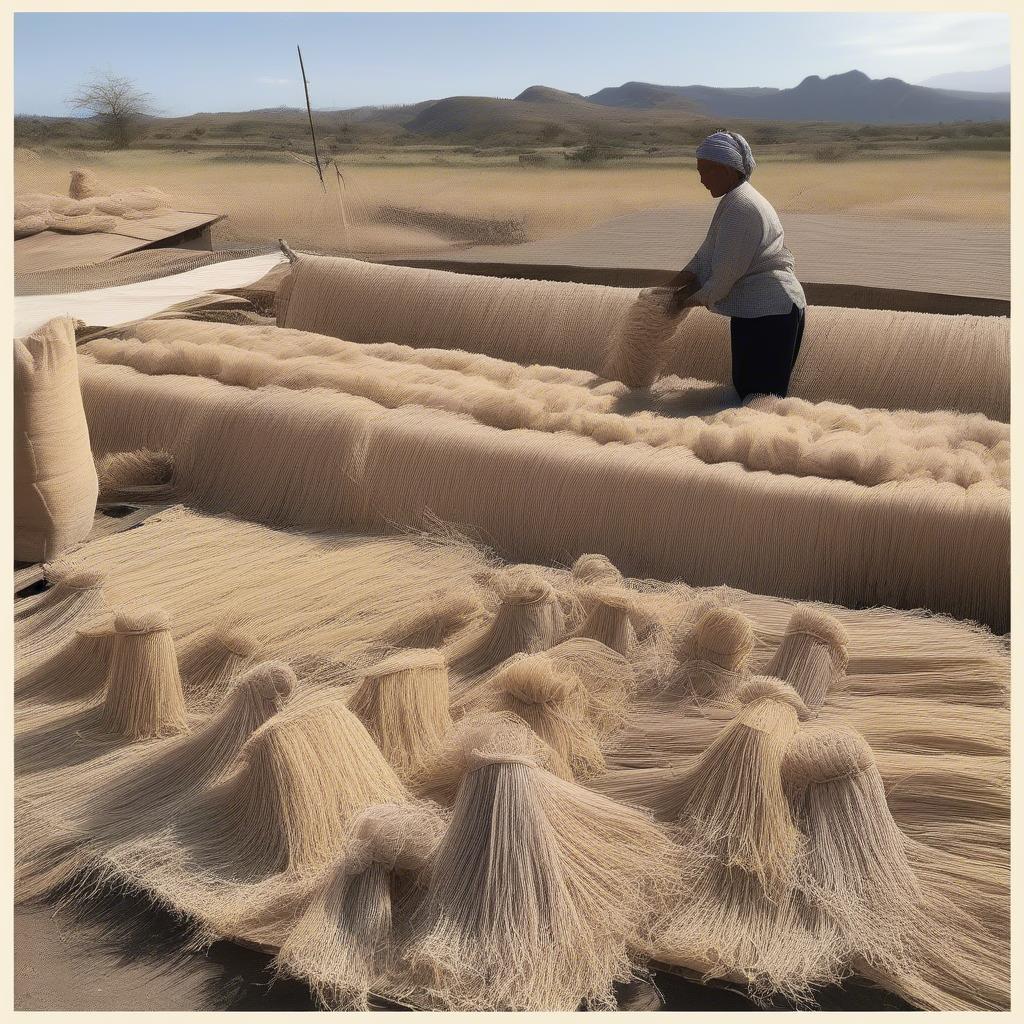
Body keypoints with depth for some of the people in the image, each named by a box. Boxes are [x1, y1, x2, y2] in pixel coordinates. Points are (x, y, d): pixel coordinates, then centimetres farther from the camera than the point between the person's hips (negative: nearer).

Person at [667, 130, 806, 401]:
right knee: (745, 386, 15)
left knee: (759, 394, -8)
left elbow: (728, 269, -19)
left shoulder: (740, 206, -18)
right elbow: (708, 254, 18)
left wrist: (697, 298, -5)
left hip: (767, 312, -11)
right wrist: (676, 285, 8)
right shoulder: (734, 199, 16)